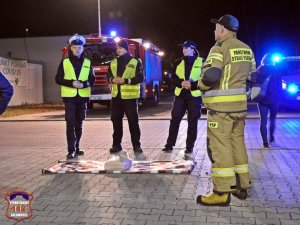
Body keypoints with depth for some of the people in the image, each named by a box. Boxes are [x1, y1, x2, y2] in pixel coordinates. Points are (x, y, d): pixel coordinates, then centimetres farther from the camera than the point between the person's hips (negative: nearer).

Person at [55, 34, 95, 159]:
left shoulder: (87, 63, 8)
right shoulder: (64, 62, 4)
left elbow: (92, 80, 7)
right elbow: (58, 79, 0)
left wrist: (83, 84, -14)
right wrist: (71, 83, -15)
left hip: (83, 97, 2)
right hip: (69, 97, -2)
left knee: (79, 124, 8)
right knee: (70, 123, -8)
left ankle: (76, 148, 17)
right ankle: (71, 150, -7)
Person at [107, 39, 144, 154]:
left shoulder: (135, 62, -1)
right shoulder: (113, 62, 14)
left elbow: (140, 78, -7)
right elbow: (108, 75, 16)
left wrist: (125, 80, -18)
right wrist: (112, 79, -8)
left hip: (129, 96, -5)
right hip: (116, 96, 5)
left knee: (133, 121, 0)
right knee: (116, 120, 8)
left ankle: (136, 145, 8)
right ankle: (116, 144, 17)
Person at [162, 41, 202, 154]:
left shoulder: (201, 62, 2)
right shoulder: (178, 62, 12)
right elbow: (173, 78, 7)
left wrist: (192, 85, -19)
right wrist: (181, 83, -15)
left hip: (194, 95, -3)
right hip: (180, 94, 3)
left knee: (192, 122, 2)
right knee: (174, 119, 0)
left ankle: (189, 146, 11)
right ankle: (169, 145, 8)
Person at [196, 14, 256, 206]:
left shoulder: (220, 48, -12)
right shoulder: (247, 49, 12)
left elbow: (210, 76, -23)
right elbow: (252, 76, 17)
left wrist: (201, 85, -4)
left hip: (221, 106, -8)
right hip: (240, 104, 8)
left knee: (220, 147, -4)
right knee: (238, 143, 15)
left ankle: (222, 193, -1)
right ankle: (242, 186, 22)